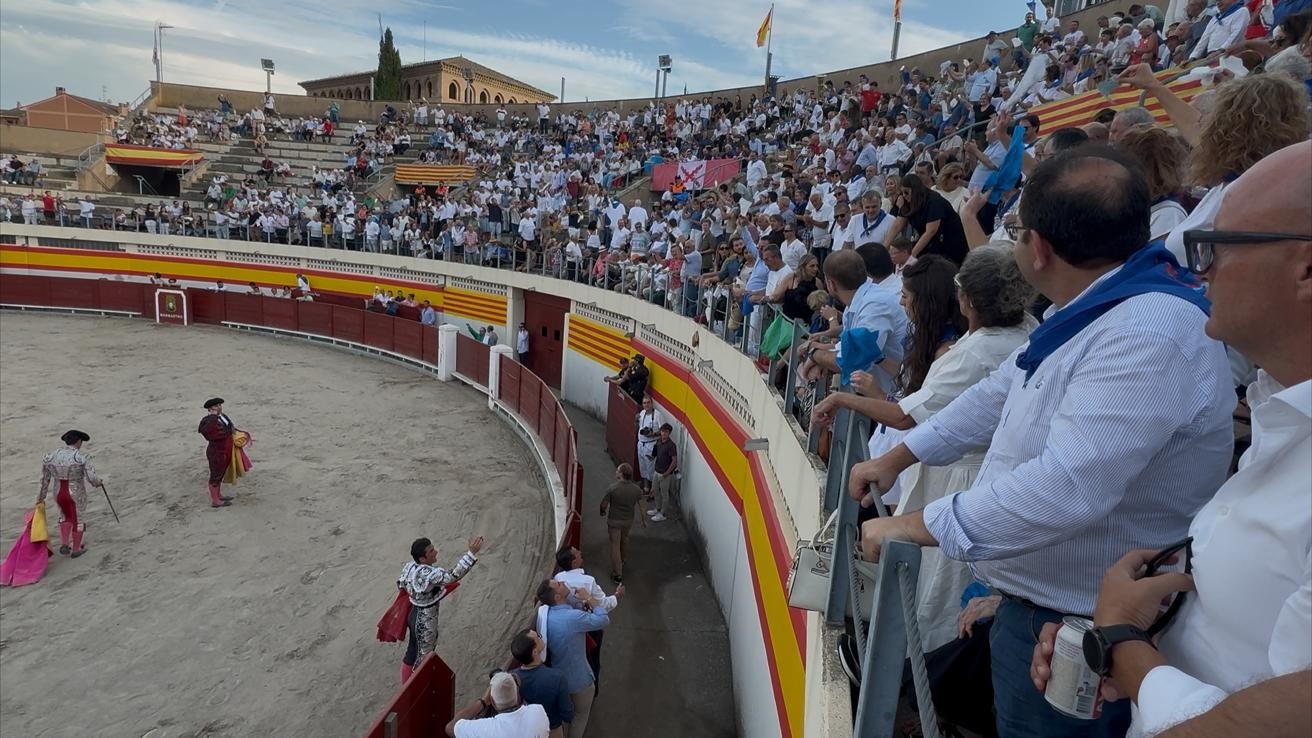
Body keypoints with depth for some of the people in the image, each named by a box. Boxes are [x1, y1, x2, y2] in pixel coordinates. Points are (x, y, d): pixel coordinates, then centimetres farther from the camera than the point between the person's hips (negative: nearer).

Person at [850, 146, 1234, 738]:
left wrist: (916, 527, -29)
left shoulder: (1149, 335, -29)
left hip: (1076, 629, -9)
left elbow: (1067, 488, -37)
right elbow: (1000, 394, 15)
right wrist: (897, 457, 14)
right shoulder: (1089, 314, 6)